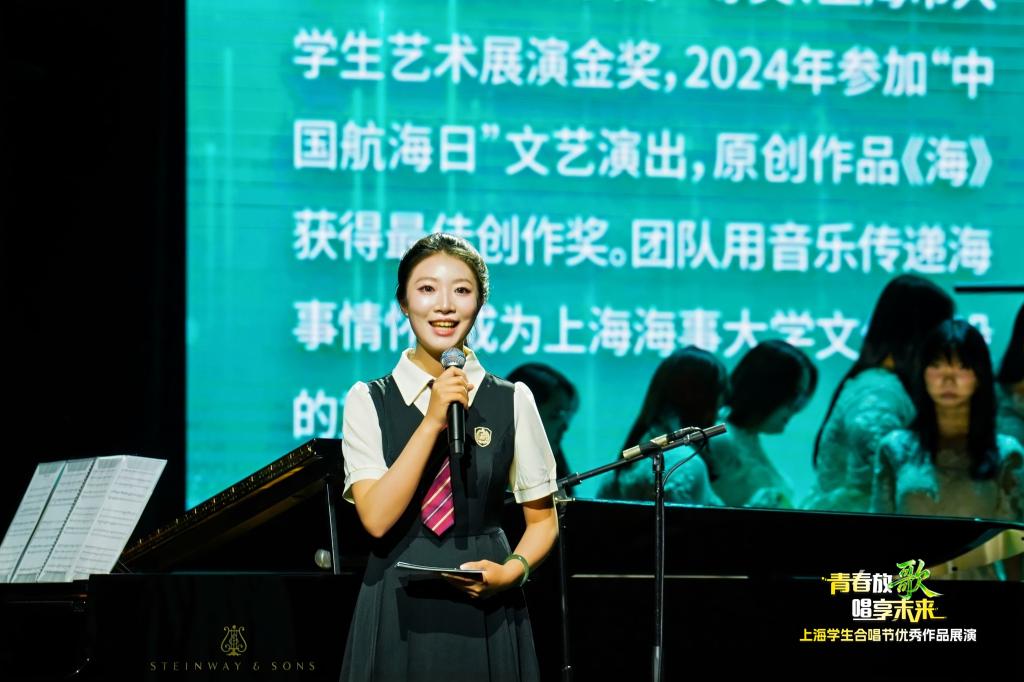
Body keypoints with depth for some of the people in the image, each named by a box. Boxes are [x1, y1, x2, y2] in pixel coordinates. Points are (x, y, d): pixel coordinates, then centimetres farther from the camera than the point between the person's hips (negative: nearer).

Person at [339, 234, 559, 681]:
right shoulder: (368, 402, 0)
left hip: (483, 612, 1)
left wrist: (513, 571, -11)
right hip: (399, 612, -1)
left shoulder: (512, 402, 2)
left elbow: (542, 519, 8)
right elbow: (376, 518, -12)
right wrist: (433, 422, -17)